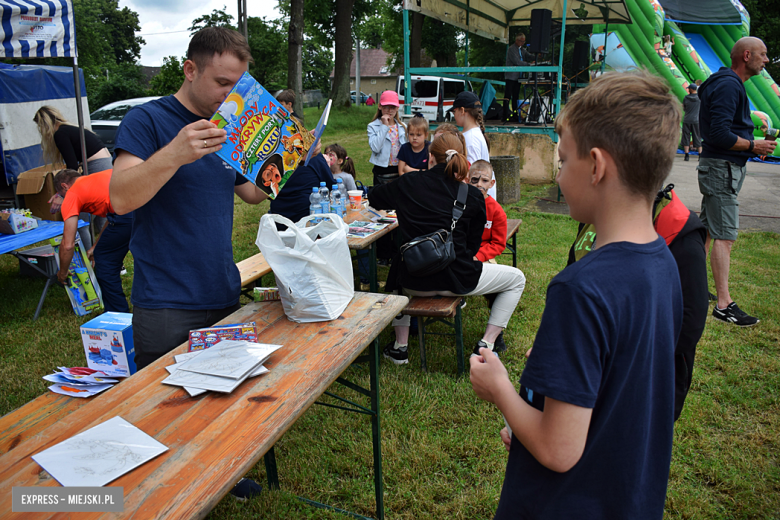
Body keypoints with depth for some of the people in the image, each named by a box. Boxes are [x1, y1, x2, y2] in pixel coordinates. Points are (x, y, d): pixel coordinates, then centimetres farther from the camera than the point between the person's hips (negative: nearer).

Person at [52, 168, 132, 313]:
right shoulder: (98, 177, 36)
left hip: (127, 213, -7)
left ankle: (118, 315, 22)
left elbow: (68, 245, 13)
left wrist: (62, 273, 30)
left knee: (104, 259, 16)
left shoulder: (72, 194, 15)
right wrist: (96, 246, 53)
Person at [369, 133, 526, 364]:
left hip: (414, 282, 3)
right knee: (516, 278, 20)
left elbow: (374, 198, 20)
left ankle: (400, 346, 33)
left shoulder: (408, 183, 1)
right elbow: (473, 246, 4)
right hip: (455, 280, -2)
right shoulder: (473, 197, -3)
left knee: (397, 270, 41)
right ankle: (485, 345, 11)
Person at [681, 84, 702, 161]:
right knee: (697, 138, 7)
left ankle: (686, 155, -4)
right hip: (696, 120, 1)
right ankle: (700, 155, 7)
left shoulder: (685, 98, -2)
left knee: (686, 138, 3)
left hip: (686, 120, -1)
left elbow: (684, 109, 6)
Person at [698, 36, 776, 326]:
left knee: (707, 230, 16)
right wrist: (754, 146, -14)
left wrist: (752, 144, 10)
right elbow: (720, 135, -24)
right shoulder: (728, 86, -16)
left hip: (721, 168, 11)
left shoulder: (730, 84, 18)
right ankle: (724, 304, -10)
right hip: (722, 169, -11)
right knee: (725, 235, -11)